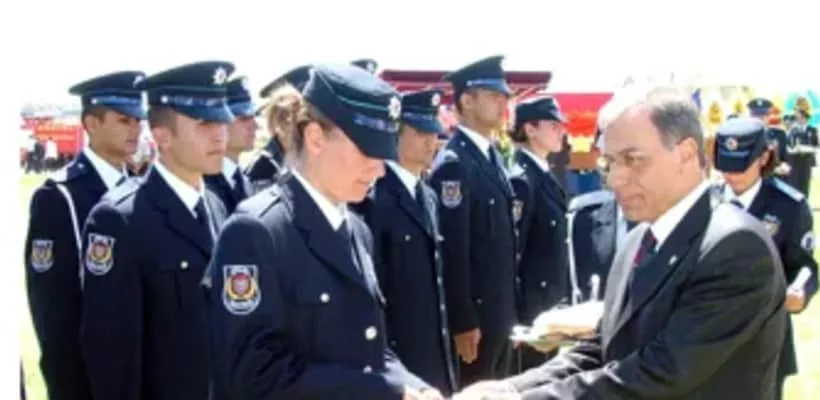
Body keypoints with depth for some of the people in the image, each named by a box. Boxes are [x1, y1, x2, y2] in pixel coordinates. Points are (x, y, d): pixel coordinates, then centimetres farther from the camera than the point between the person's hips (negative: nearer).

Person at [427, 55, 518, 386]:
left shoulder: (492, 156, 11)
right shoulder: (453, 163, -16)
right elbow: (452, 250, -19)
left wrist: (510, 307, 13)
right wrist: (462, 322, -19)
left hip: (500, 309, 8)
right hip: (473, 312, -8)